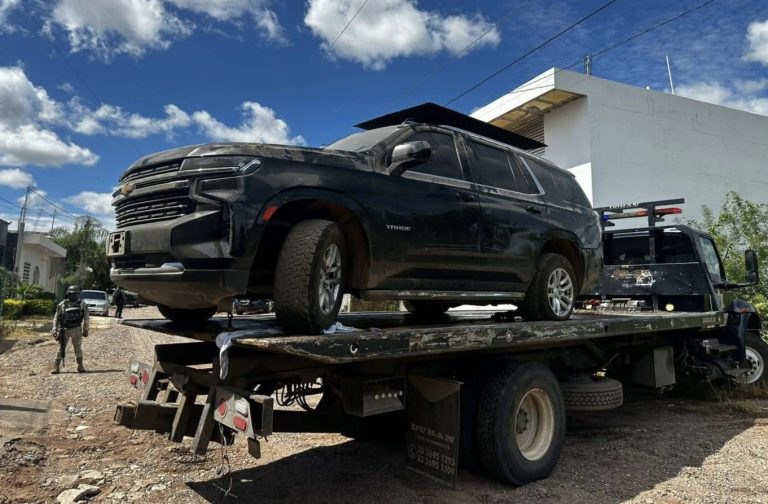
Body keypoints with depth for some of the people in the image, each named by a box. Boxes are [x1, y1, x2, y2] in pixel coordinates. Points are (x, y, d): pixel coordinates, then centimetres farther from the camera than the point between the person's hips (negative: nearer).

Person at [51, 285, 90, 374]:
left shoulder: (82, 304, 0)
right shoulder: (62, 305, -1)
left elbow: (86, 318, 4)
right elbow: (56, 318, 3)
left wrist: (85, 330, 3)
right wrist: (55, 330, -2)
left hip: (76, 329, 0)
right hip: (64, 329, 0)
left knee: (78, 348, 8)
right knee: (61, 348, 3)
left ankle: (80, 366, 18)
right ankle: (56, 367, 10)